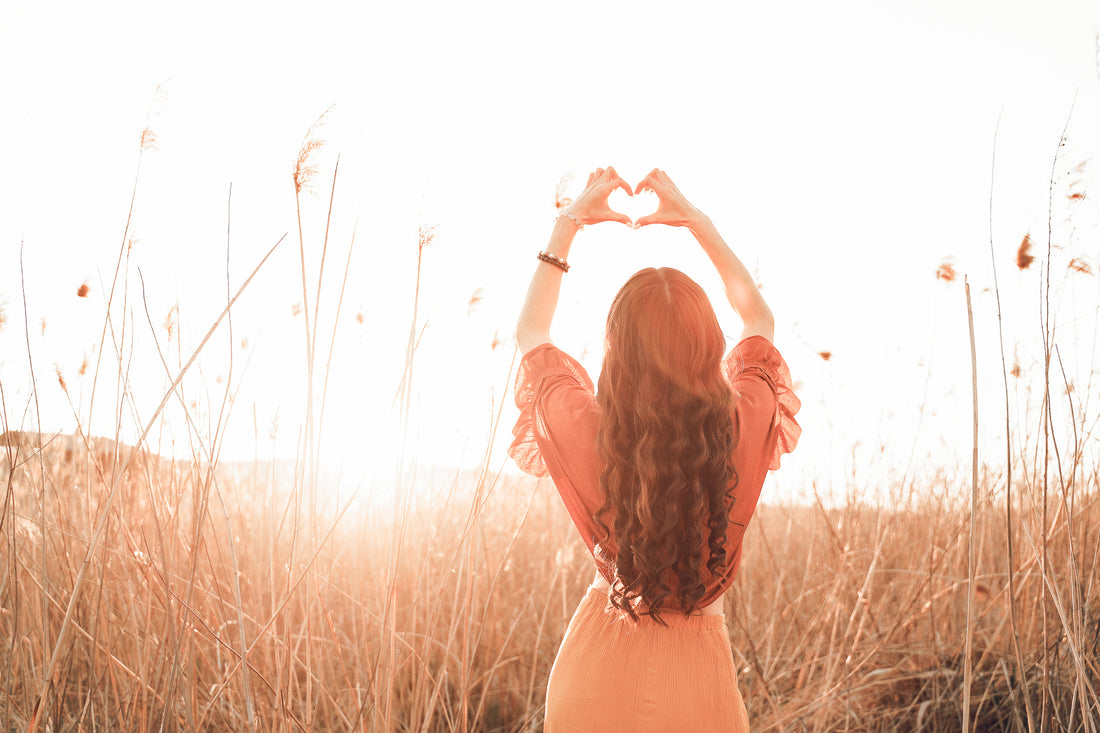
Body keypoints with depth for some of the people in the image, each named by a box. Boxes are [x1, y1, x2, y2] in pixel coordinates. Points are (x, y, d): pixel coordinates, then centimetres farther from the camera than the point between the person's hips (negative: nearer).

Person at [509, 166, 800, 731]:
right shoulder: (743, 428, -18)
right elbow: (759, 318, 5)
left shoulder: (584, 430, -20)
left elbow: (530, 332, 2)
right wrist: (693, 218, 7)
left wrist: (569, 223, 7)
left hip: (594, 672, 0)